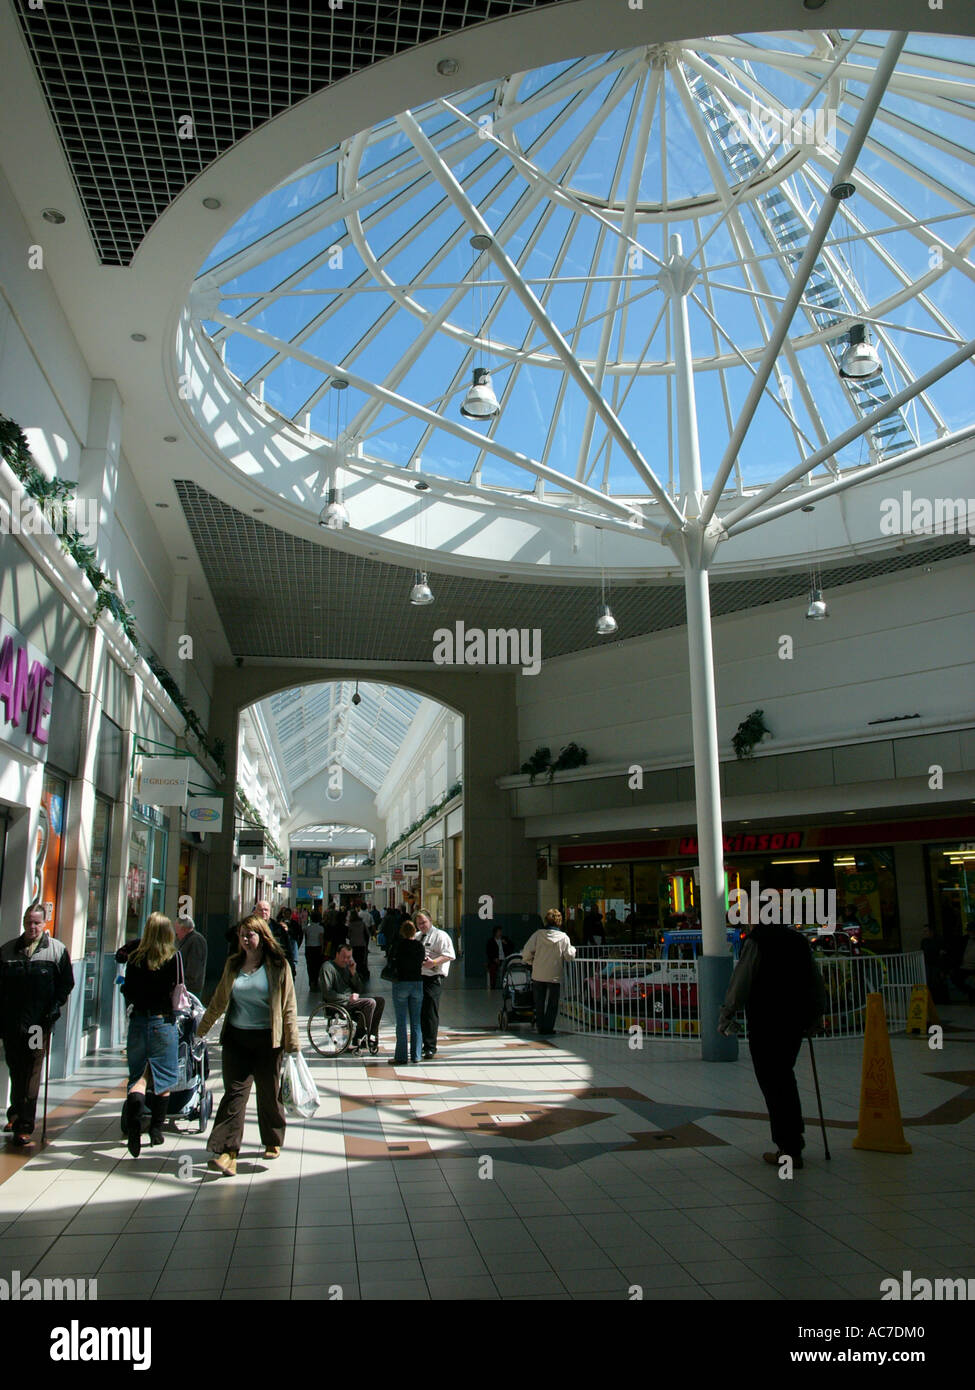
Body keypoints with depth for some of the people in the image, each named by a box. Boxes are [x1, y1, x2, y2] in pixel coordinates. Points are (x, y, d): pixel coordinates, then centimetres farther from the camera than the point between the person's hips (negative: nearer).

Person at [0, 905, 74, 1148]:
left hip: (40, 1022, -3)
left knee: (31, 1075, -5)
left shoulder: (56, 950, 1)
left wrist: (55, 1007, -8)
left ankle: (23, 1127, -2)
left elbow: (66, 983, 3)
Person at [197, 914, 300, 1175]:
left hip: (268, 1039, -2)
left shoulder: (278, 966, -5)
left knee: (269, 1093, 9)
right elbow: (219, 1001, 15)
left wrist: (293, 1043, -7)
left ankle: (273, 1142, 29)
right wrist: (201, 1030, 17)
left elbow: (288, 1007, -4)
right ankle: (227, 1153, -6)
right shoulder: (233, 964, 6)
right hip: (236, 1037, 2)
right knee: (235, 1091, -5)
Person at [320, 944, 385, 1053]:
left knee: (380, 1000, -2)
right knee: (370, 1003, -25)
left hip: (351, 998, 9)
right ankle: (358, 1039, -18)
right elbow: (327, 993, -16)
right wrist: (348, 998, -18)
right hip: (337, 1003, -9)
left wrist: (353, 972, -1)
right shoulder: (328, 967, -7)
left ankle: (372, 1035, -4)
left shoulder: (346, 966, 17)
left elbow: (357, 988, 15)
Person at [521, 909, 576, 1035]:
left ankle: (540, 1026, 17)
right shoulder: (563, 937, -7)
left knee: (539, 1002, 14)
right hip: (555, 975, -1)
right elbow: (569, 956, -5)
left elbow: (526, 952, -8)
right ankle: (548, 1026, 7)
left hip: (538, 974, 1)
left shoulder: (538, 934, -6)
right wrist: (573, 949, 16)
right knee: (552, 1003, 10)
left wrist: (529, 961, 12)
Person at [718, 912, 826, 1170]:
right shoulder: (799, 939, 9)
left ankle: (788, 1150, 4)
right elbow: (816, 982, 15)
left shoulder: (756, 941, -11)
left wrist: (726, 1016, -2)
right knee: (785, 1076, 22)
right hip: (795, 1022, 7)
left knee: (772, 1083, 1)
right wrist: (815, 1016, 25)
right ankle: (794, 1135, 28)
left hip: (765, 1023, -7)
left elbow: (741, 982, -12)